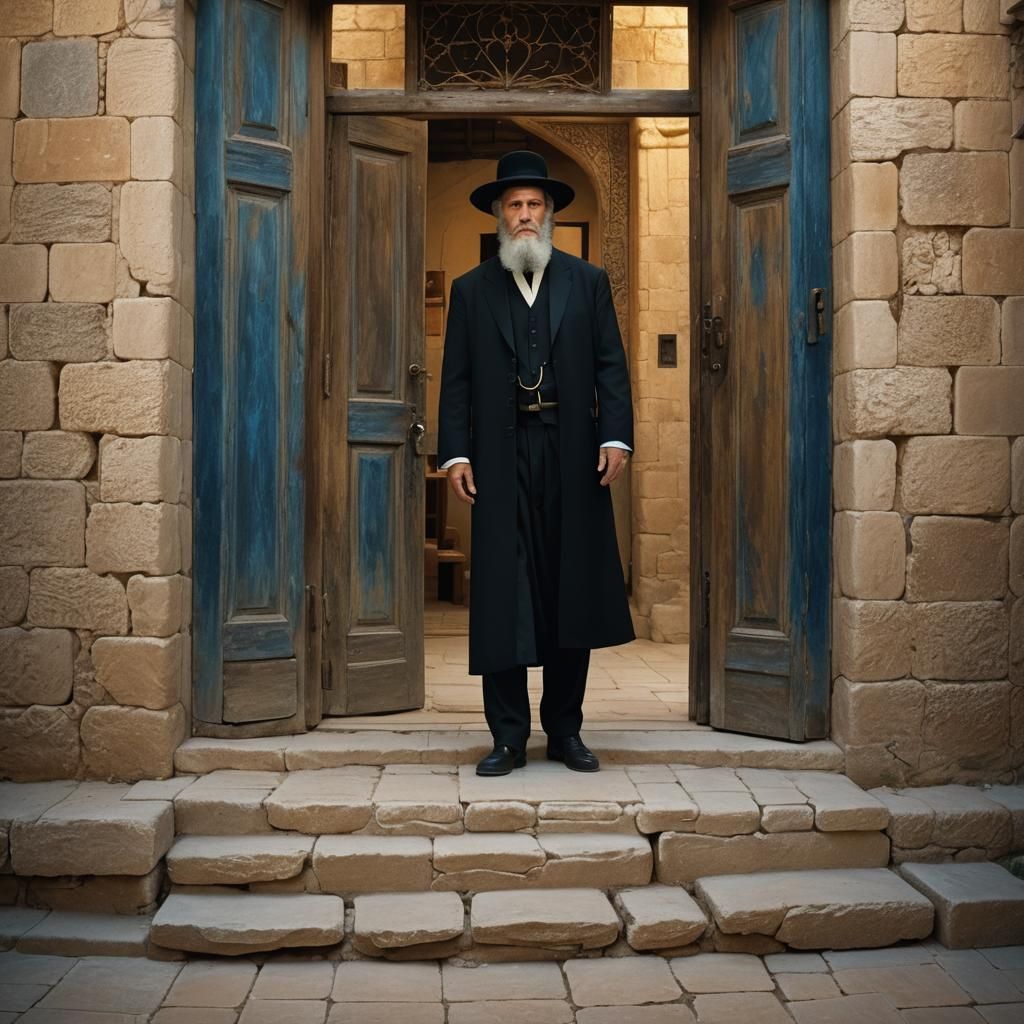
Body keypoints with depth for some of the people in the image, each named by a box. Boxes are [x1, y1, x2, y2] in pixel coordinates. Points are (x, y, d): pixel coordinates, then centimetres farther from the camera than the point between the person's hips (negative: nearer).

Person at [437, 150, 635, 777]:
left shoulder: (588, 283, 11)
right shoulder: (472, 290, 12)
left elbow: (612, 367, 6)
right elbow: (457, 380, 7)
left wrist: (617, 437, -8)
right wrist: (455, 453, -4)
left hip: (573, 455, 1)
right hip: (500, 459, 0)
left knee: (573, 592, 5)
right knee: (501, 596, -1)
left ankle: (566, 731, 17)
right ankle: (509, 737, 8)